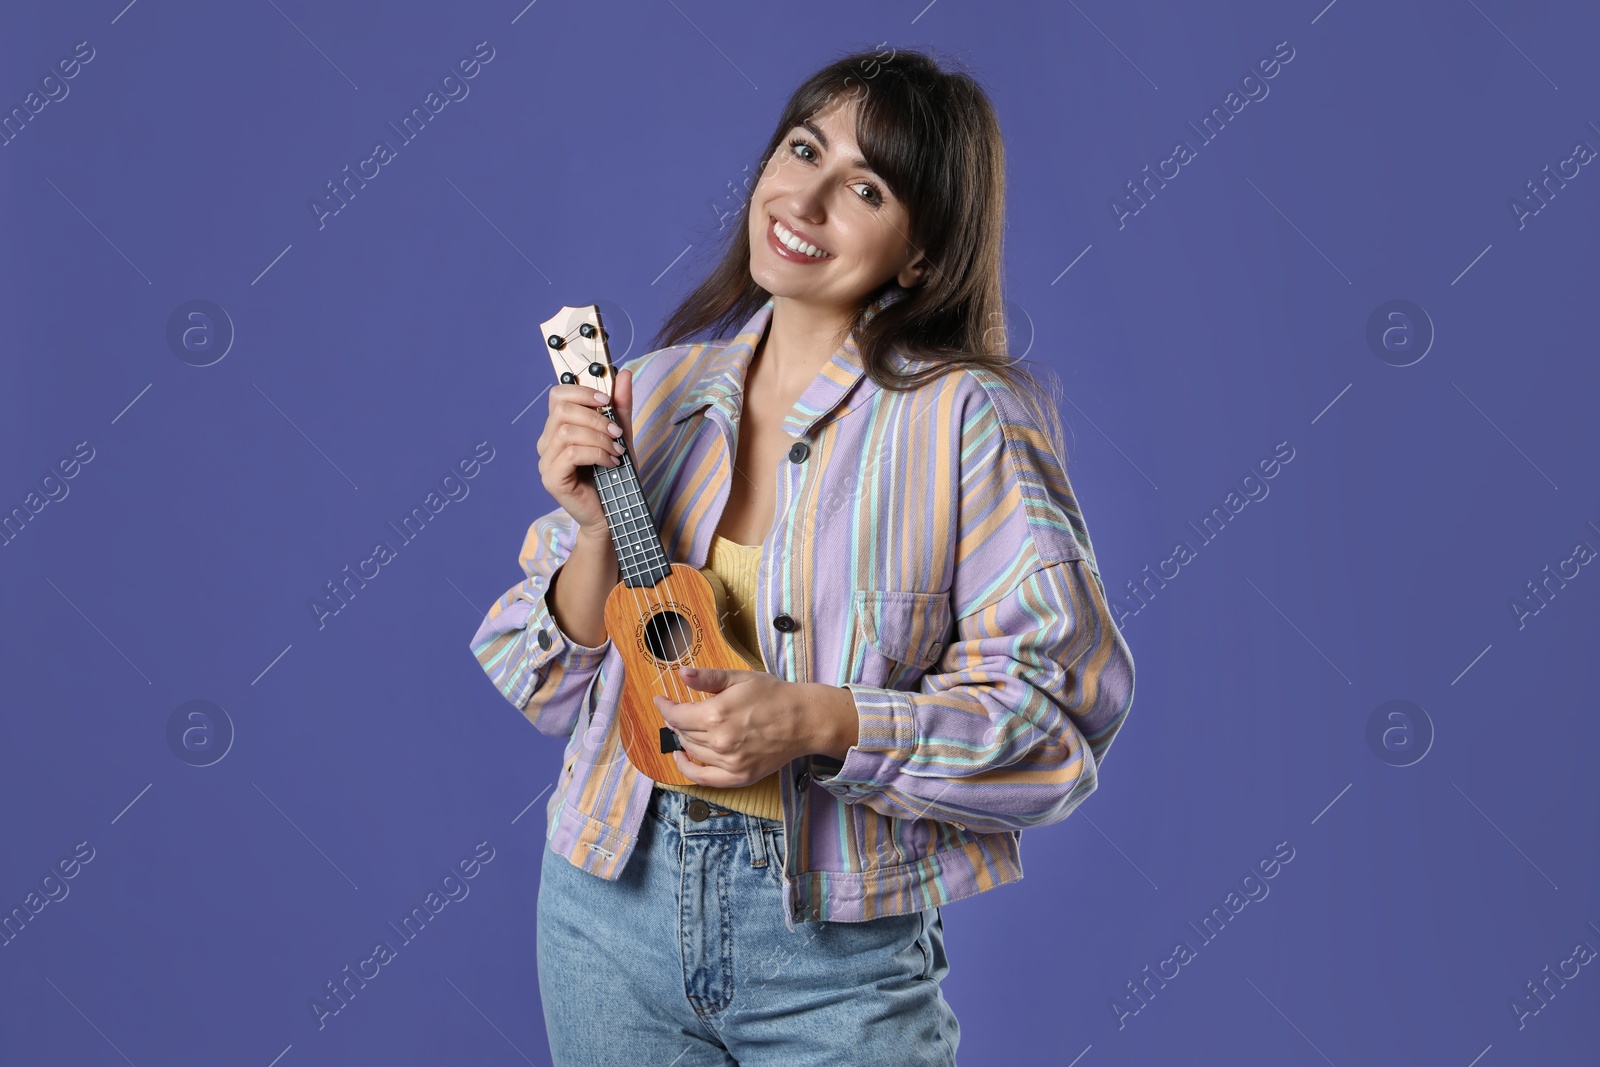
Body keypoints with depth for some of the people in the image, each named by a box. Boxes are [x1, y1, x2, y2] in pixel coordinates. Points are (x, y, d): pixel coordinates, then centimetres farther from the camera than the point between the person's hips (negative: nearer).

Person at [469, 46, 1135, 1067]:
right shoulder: (652, 394, 1)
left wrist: (818, 723, -23)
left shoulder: (966, 418, -12)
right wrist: (599, 528, -13)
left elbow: (1058, 712, -14)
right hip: (614, 899, 4)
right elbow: (552, 692, 4)